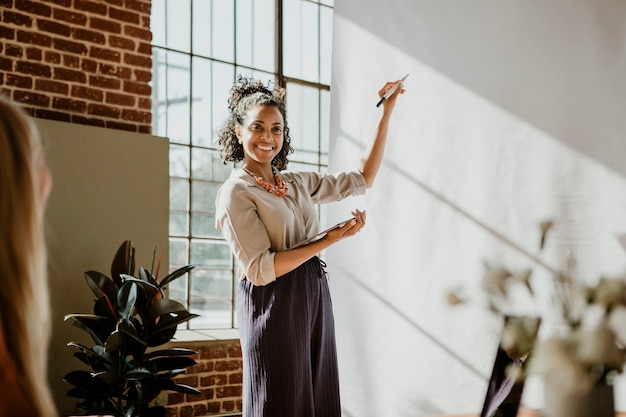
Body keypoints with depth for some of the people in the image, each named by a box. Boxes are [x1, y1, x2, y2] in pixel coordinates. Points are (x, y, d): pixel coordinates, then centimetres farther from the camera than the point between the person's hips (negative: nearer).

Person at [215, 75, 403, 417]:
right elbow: (260, 270, -17)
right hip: (275, 308, -7)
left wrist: (386, 114, 16)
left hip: (314, 299, 7)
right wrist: (331, 239, -16)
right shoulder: (235, 193, -8)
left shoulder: (298, 184, 13)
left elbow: (362, 179, 19)